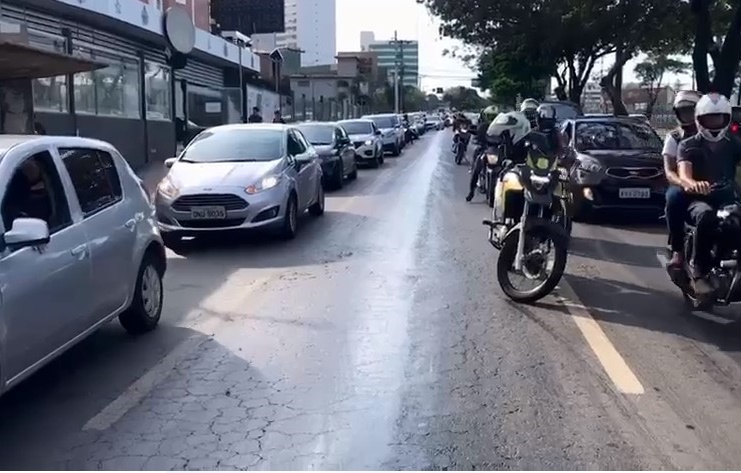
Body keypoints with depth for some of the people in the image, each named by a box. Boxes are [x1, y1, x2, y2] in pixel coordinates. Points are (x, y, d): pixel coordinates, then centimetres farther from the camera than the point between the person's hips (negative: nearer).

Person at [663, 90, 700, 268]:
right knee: (675, 197, -35)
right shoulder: (673, 138, 5)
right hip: (681, 186, -1)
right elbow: (669, 172, -8)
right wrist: (685, 183, -31)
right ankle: (677, 250, -27)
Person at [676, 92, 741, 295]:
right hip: (699, 199, -3)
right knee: (706, 216, -38)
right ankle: (699, 272, -31)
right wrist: (693, 184, -38)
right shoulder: (688, 145, 5)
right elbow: (684, 173, -14)